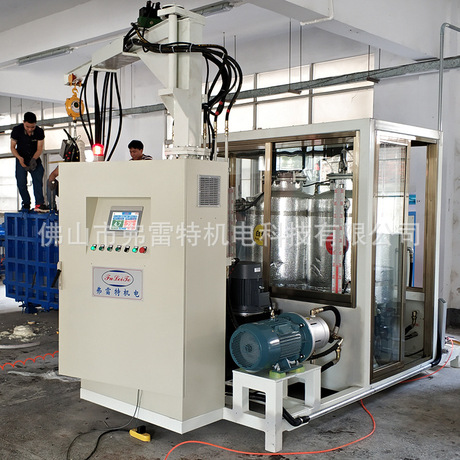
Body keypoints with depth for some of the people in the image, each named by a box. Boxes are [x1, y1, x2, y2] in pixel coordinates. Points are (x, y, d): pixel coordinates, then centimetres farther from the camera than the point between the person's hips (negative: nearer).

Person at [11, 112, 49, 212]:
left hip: (35, 158, 0)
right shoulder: (17, 130, -13)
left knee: (38, 177, -21)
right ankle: (26, 204, 9)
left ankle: (39, 203, -29)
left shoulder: (39, 132, -13)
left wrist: (34, 159, -30)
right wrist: (20, 158, -25)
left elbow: (39, 149, -11)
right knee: (21, 183, -9)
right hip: (21, 159, 0)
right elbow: (13, 147, -7)